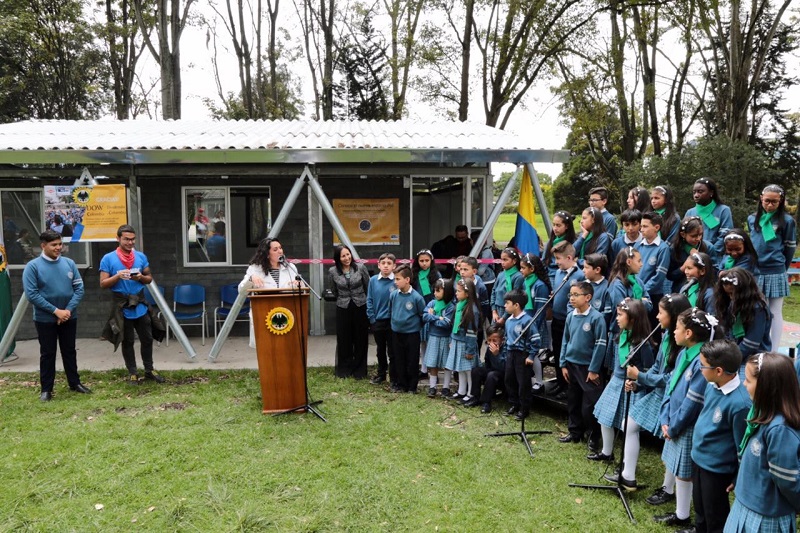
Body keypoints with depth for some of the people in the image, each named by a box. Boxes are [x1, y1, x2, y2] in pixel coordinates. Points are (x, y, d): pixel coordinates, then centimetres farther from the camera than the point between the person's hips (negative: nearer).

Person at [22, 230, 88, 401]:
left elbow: (79, 288, -1)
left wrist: (68, 310, -12)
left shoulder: (69, 263, -1)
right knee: (47, 354, 7)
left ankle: (75, 382, 27)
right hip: (45, 319, -3)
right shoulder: (33, 266, -10)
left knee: (70, 351, 14)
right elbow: (32, 294, -14)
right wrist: (56, 311, -17)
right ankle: (46, 389, 18)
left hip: (69, 317, 3)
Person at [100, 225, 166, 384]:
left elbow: (149, 278, 10)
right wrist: (118, 276, -23)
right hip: (122, 307, -3)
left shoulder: (141, 256, 3)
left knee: (147, 339, 10)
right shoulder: (108, 259, -6)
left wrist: (141, 278, -12)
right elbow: (103, 284, -7)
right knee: (127, 342, 9)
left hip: (140, 305, 3)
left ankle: (149, 370, 25)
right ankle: (132, 373, 20)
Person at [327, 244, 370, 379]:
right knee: (344, 340, 7)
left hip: (361, 307, 0)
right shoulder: (332, 271, -5)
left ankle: (359, 370, 18)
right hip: (343, 309, 1)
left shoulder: (360, 268, -8)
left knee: (360, 340, 7)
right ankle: (344, 369, 21)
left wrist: (370, 305, 7)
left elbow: (368, 287, 2)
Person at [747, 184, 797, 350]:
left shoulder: (787, 221, -4)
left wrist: (781, 267, 12)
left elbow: (790, 247, 3)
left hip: (775, 273, -3)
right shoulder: (752, 219, 7)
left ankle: (774, 351, 10)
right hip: (755, 272, 4)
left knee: (775, 313, 3)